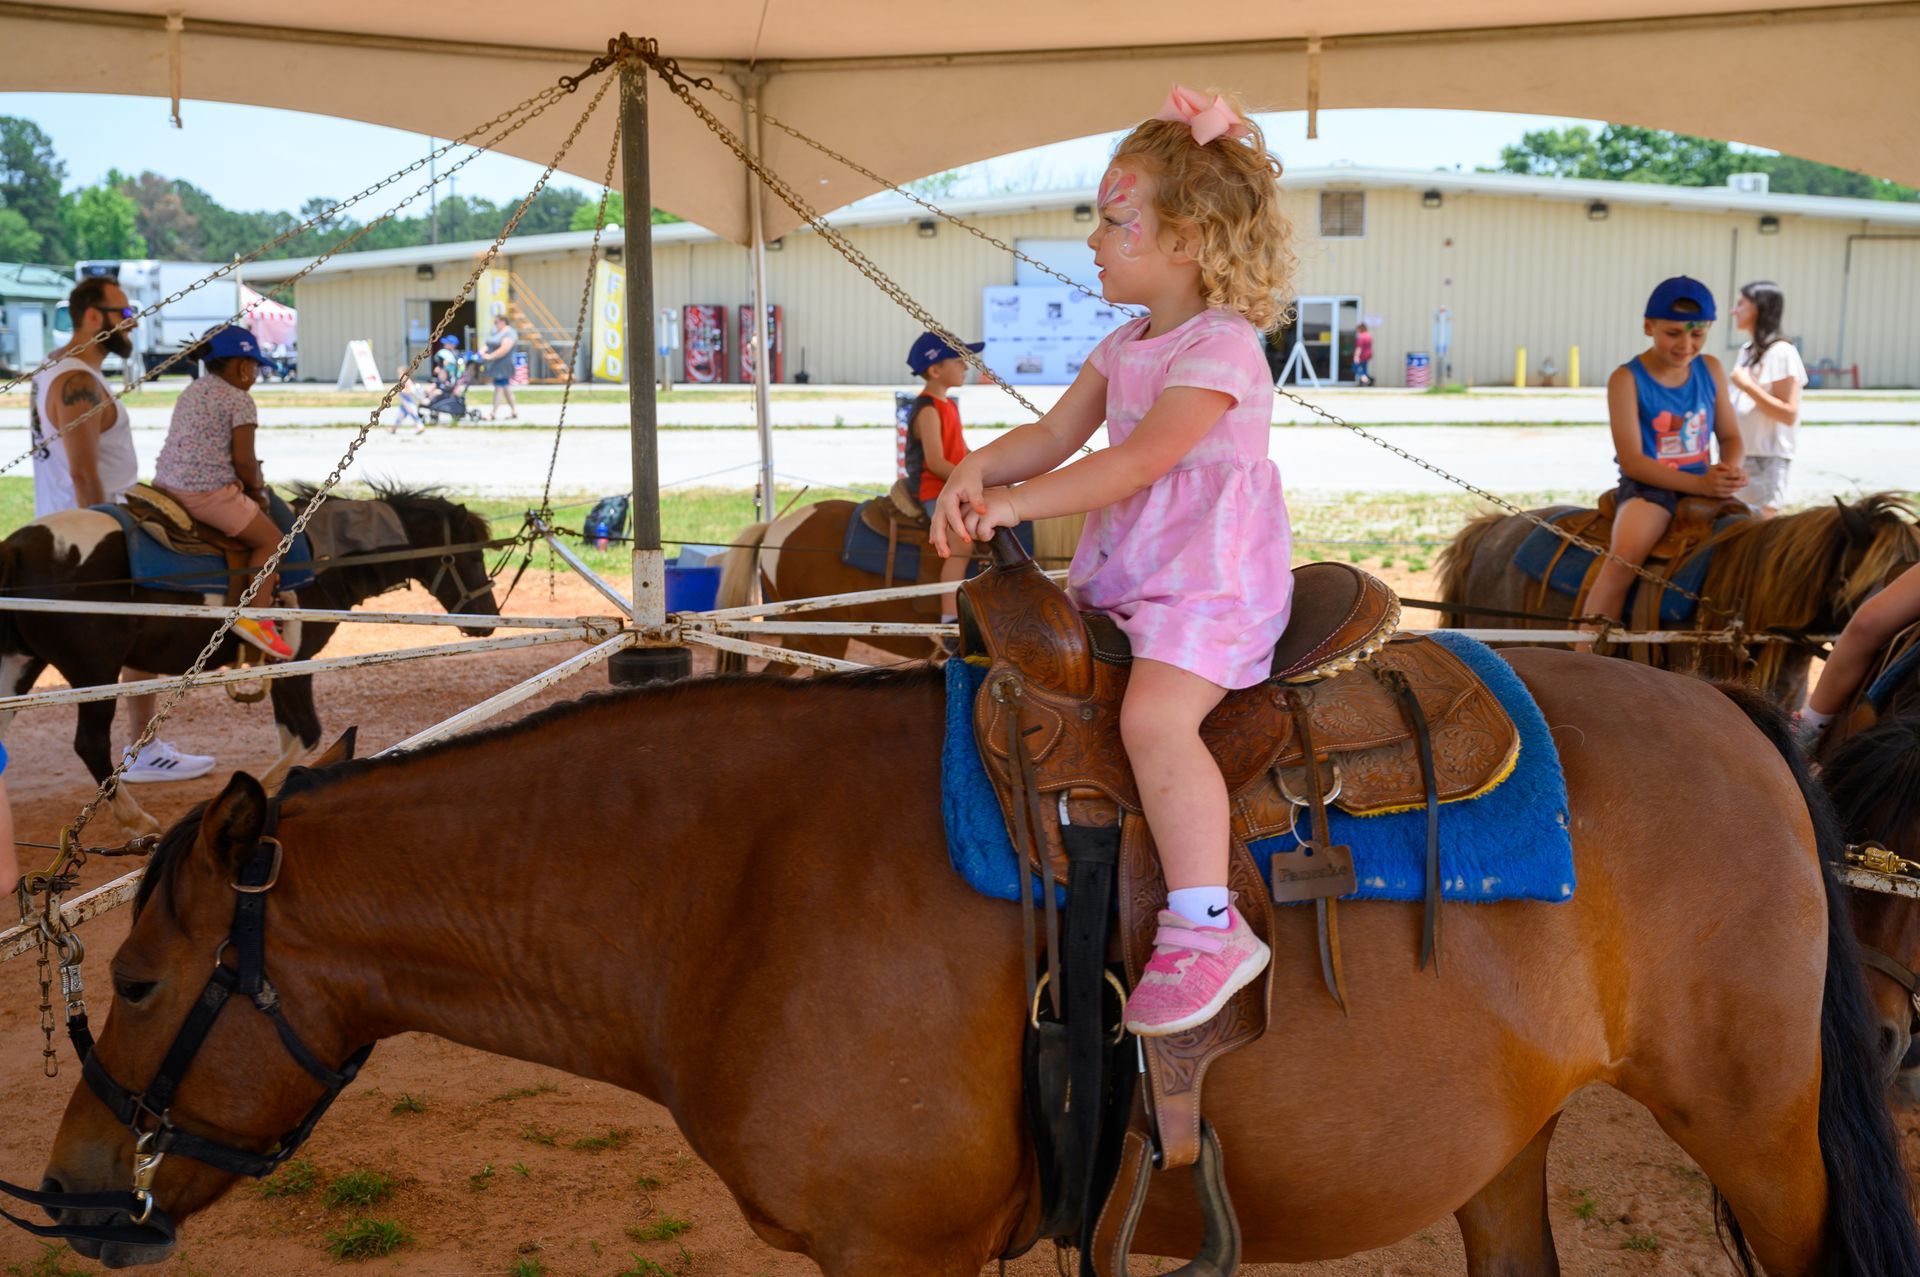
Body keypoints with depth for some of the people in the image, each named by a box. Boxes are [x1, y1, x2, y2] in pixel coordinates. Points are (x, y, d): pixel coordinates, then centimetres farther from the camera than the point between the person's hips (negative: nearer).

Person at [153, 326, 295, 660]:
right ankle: (256, 616, -9)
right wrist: (256, 489, 7)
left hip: (166, 484, 9)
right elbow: (243, 459, -11)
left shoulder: (191, 392, 19)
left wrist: (247, 484, 22)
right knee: (270, 539, 3)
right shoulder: (240, 400, -8)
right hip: (208, 493, -9)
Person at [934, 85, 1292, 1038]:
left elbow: (1136, 464, -23)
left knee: (1153, 715, -29)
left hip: (1213, 577, -10)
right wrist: (977, 470, -7)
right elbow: (1055, 434, 12)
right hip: (1123, 568, 10)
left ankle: (1206, 926, -25)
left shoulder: (1221, 350, -15)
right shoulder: (1123, 346, 15)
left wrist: (1019, 502, -24)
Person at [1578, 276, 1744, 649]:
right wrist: (1700, 483, -22)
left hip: (1705, 486, 6)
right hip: (1647, 487, -6)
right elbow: (1632, 460, -14)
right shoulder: (1627, 379, -9)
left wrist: (1730, 470, -11)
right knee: (1623, 562, -30)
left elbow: (1730, 436, 14)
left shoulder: (1710, 370, 8)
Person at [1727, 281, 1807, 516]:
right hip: (1738, 459, 9)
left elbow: (1789, 414, -18)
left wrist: (1747, 385, -22)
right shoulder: (1748, 350, 12)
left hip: (1766, 462, -9)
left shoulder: (1781, 353, -13)